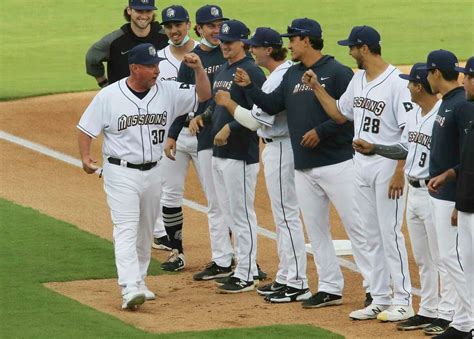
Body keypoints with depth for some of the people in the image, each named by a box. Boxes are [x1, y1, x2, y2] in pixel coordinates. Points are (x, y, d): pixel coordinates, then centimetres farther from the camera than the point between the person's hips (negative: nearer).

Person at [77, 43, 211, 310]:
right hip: (121, 173, -5)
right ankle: (130, 290, -23)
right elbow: (87, 128, -2)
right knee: (126, 230, -14)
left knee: (146, 231, 15)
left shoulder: (168, 92, 0)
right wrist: (86, 157, -14)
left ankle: (139, 282, 29)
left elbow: (204, 95, 0)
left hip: (153, 172, 5)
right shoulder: (109, 96, -8)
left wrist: (198, 68, -15)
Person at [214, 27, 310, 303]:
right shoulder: (288, 72, 11)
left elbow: (258, 121, -21)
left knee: (287, 215, -7)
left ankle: (298, 285, -5)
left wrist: (229, 103, -10)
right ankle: (286, 277, 24)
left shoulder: (278, 79, -21)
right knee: (283, 215, 16)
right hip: (278, 147, 11)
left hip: (280, 150, -11)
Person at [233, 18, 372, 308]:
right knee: (316, 229, 10)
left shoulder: (338, 73, -9)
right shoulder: (292, 75, 15)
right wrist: (249, 87, 4)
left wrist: (321, 131, -18)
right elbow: (272, 105, 16)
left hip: (337, 163, -8)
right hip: (304, 168, 8)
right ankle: (330, 289, 16)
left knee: (356, 226, -8)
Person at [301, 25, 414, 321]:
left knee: (390, 233, -6)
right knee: (372, 236, 12)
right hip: (362, 167, 8)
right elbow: (340, 114, 21)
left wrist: (400, 171, -21)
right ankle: (380, 300, 18)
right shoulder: (358, 80, 10)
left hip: (387, 167, -8)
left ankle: (403, 301, -1)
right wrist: (316, 87, 12)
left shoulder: (397, 83, -16)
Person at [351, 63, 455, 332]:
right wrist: (374, 148, 14)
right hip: (414, 192, 10)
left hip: (434, 193, -9)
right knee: (422, 259, 15)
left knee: (440, 257, -3)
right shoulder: (413, 115, 10)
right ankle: (428, 311, 24)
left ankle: (447, 313, 3)